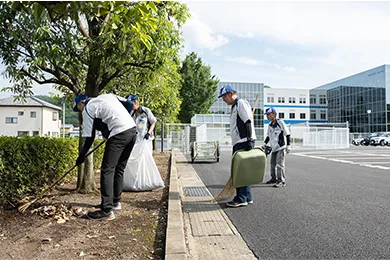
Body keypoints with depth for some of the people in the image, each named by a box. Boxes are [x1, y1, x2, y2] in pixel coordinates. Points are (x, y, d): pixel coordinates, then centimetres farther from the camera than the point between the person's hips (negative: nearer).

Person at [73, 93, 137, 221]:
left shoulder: (87, 109, 4)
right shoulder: (106, 95, 24)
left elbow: (89, 138, 1)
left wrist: (81, 156, 13)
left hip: (119, 134, -8)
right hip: (132, 129, 8)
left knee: (107, 170, -3)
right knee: (119, 168, 18)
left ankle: (107, 211, -3)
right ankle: (115, 202, 30)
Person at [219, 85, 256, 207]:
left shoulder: (241, 103, -5)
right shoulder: (234, 106, 25)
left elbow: (248, 122, -16)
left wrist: (249, 140, -23)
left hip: (244, 142, -10)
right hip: (239, 143, 10)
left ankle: (241, 199, -2)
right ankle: (247, 197, 19)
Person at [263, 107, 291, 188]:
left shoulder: (280, 122, -8)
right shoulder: (270, 125, 11)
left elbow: (287, 134, -8)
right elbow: (268, 136, 24)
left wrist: (288, 145, -11)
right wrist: (265, 143, 14)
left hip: (281, 147, -7)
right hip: (274, 148, 8)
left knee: (279, 164, -11)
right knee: (273, 164, 14)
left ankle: (281, 181, -4)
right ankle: (274, 179, 29)